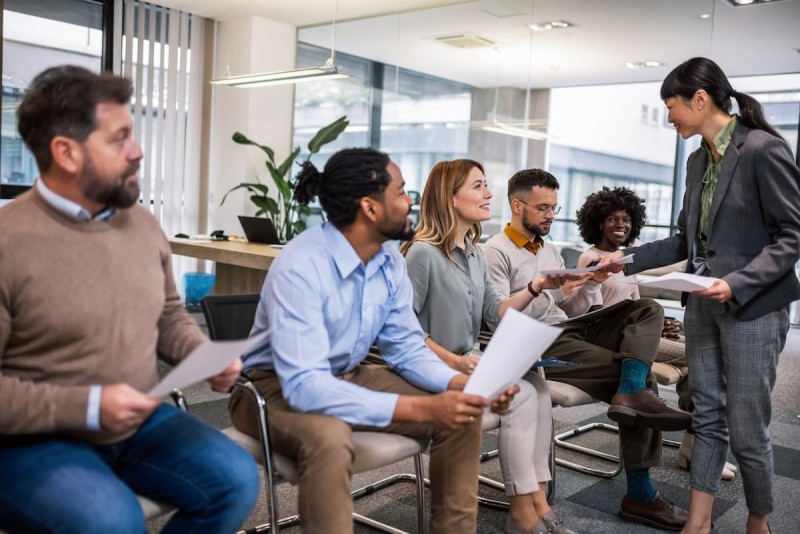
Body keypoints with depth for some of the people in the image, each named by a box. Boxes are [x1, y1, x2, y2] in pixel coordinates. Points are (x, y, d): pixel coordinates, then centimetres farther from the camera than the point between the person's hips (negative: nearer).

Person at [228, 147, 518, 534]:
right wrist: (421, 408, -39)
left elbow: (407, 348, 1)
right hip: (277, 386, -7)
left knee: (462, 412, -4)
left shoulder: (390, 260, -7)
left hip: (347, 376, 7)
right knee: (329, 438, -39)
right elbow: (304, 385, -36)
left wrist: (464, 383, -19)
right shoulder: (300, 267, -30)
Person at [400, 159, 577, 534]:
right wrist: (451, 360, -22)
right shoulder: (423, 252, -16)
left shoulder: (473, 252, 12)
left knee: (537, 385, -14)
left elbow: (496, 312, 9)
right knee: (520, 394, -21)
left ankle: (538, 503, -9)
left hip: (467, 363, 8)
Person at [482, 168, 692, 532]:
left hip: (570, 331, 8)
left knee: (647, 310, -9)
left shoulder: (550, 251, 21)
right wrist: (550, 292, -24)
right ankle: (640, 494, -14)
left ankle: (631, 394, -27)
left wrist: (591, 284, -1)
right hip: (537, 345, -8)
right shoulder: (496, 252, -5)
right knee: (641, 377, -16)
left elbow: (572, 311, 18)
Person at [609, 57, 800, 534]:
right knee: (708, 418, 12)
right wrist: (628, 261, 8)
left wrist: (738, 283, -24)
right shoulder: (699, 160, 10)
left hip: (753, 308, -7)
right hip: (704, 306, 7)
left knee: (746, 428, 2)